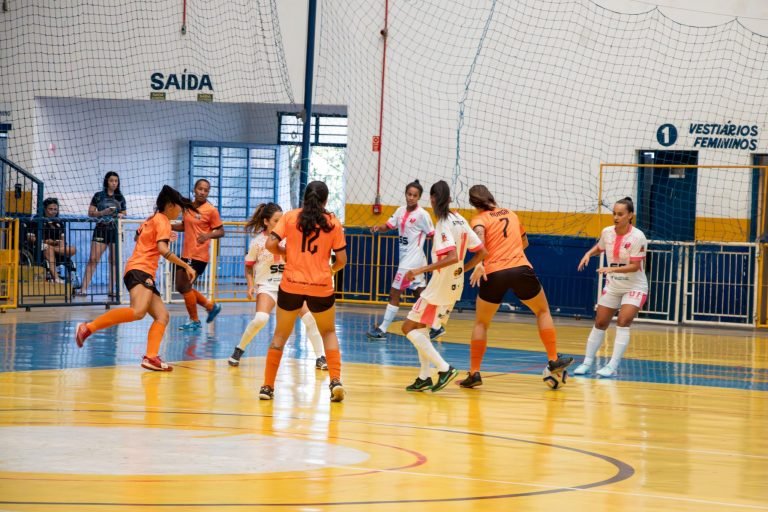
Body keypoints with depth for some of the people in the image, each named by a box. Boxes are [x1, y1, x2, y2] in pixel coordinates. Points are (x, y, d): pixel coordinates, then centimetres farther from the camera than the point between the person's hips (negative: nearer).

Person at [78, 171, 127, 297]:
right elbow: (90, 212, 1)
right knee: (93, 259, -9)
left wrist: (121, 215, -6)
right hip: (101, 230, -3)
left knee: (114, 261, 2)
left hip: (115, 230, 3)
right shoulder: (98, 196, 3)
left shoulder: (120, 198, 11)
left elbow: (124, 213, 18)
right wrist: (102, 213, -15)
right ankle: (84, 288, -11)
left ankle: (111, 289, 5)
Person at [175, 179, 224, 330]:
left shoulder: (211, 210, -10)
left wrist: (208, 235, -28)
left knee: (185, 286, -8)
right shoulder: (187, 207, 8)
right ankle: (211, 306, 24)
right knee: (181, 287, 10)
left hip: (199, 255, -7)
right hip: (186, 254, 7)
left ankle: (194, 321, 8)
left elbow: (221, 231, -9)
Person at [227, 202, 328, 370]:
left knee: (310, 318, -9)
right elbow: (249, 266, 4)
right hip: (267, 284, -3)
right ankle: (238, 350, -3)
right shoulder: (258, 241, -5)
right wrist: (251, 286, -8)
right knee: (260, 319, -25)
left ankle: (320, 358, 2)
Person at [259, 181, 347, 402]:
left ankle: (267, 386, 12)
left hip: (291, 284, 0)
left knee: (280, 335, 16)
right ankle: (335, 380, 4)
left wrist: (285, 253, 12)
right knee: (328, 333, 21)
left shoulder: (290, 217, 0)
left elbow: (270, 244, -8)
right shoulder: (333, 223, 0)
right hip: (321, 286, 0)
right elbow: (341, 260, 0)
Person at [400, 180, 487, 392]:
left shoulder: (444, 223, -18)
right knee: (420, 327, 20)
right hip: (454, 285, 9)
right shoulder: (460, 220, 7)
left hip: (440, 286, -9)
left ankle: (444, 368, -9)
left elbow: (452, 257, -30)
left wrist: (422, 269, -28)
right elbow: (482, 252, 9)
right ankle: (425, 377, 16)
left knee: (409, 327, -1)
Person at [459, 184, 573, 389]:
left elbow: (479, 234, -19)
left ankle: (474, 373, 9)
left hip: (494, 273, -2)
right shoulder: (511, 214, 19)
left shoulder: (480, 219, 6)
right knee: (543, 311, 24)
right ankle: (554, 360, 19)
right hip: (521, 268, 2)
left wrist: (479, 264, -28)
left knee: (481, 323, 16)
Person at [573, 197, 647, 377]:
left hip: (634, 287, -5)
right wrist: (588, 254, -4)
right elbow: (599, 247, 17)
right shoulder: (607, 232, -6)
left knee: (623, 321, -21)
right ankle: (587, 362, 18)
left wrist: (612, 269, -34)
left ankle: (613, 366, -20)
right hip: (613, 286, 5)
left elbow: (635, 266, -24)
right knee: (600, 323, 7)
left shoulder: (637, 237, -21)